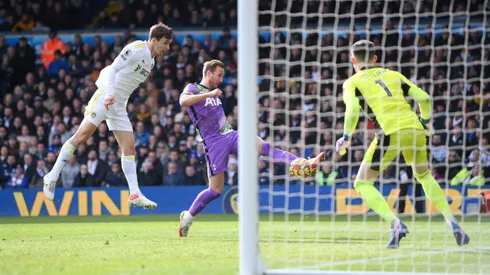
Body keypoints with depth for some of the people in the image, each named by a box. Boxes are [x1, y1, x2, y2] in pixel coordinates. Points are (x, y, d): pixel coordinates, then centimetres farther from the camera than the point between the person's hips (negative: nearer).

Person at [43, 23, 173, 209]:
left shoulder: (150, 61, 16)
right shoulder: (136, 49, -10)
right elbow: (113, 69, -19)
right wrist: (110, 94, -31)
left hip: (119, 106, 9)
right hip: (105, 96, -9)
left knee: (129, 145, 0)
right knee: (82, 135, -14)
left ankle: (135, 194, -2)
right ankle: (53, 176, -5)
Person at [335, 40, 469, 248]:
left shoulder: (352, 83, 11)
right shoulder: (393, 75, 22)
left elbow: (353, 110, -7)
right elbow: (423, 97, 13)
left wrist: (346, 138, 5)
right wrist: (427, 122, 28)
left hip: (390, 133, -5)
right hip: (415, 129, 5)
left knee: (362, 184, 8)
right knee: (424, 176, 29)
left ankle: (396, 224, -13)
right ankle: (452, 224, 16)